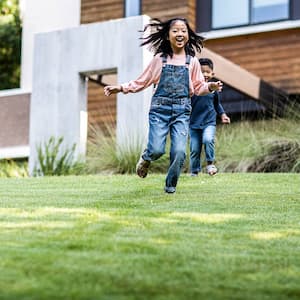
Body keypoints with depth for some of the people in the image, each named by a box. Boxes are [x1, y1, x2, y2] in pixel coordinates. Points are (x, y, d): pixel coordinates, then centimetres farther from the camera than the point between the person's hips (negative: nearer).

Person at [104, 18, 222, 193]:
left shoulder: (192, 62, 10)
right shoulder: (159, 60, 7)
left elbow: (198, 87, 11)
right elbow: (142, 82, 11)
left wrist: (211, 86, -9)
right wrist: (120, 88, 1)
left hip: (182, 111, 1)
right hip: (160, 108, -1)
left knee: (179, 151, -11)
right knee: (156, 149, -15)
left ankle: (171, 185, 13)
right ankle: (146, 159, 22)